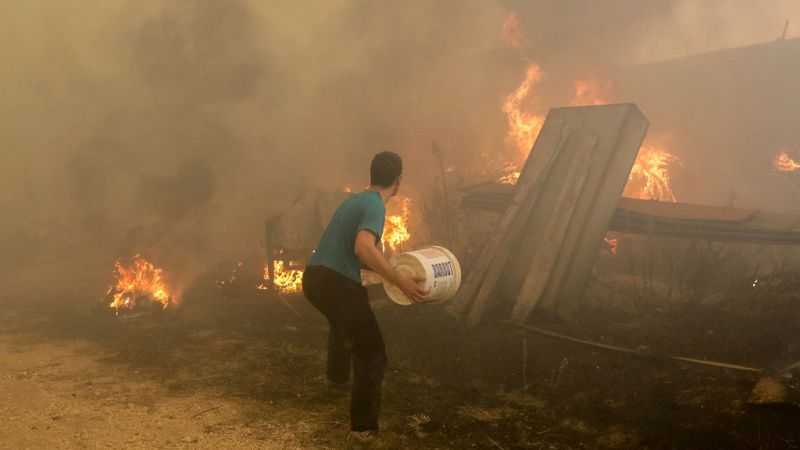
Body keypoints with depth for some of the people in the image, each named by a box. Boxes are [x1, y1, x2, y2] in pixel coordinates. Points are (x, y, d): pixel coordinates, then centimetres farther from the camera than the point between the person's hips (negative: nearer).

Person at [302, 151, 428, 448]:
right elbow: (363, 248, -30)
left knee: (342, 323, 40)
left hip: (313, 278, 10)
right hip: (337, 284, -10)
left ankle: (336, 377, 57)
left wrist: (388, 270, 34)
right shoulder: (375, 206, -11)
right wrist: (400, 281, -27)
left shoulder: (354, 200, 17)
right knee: (372, 356, -2)